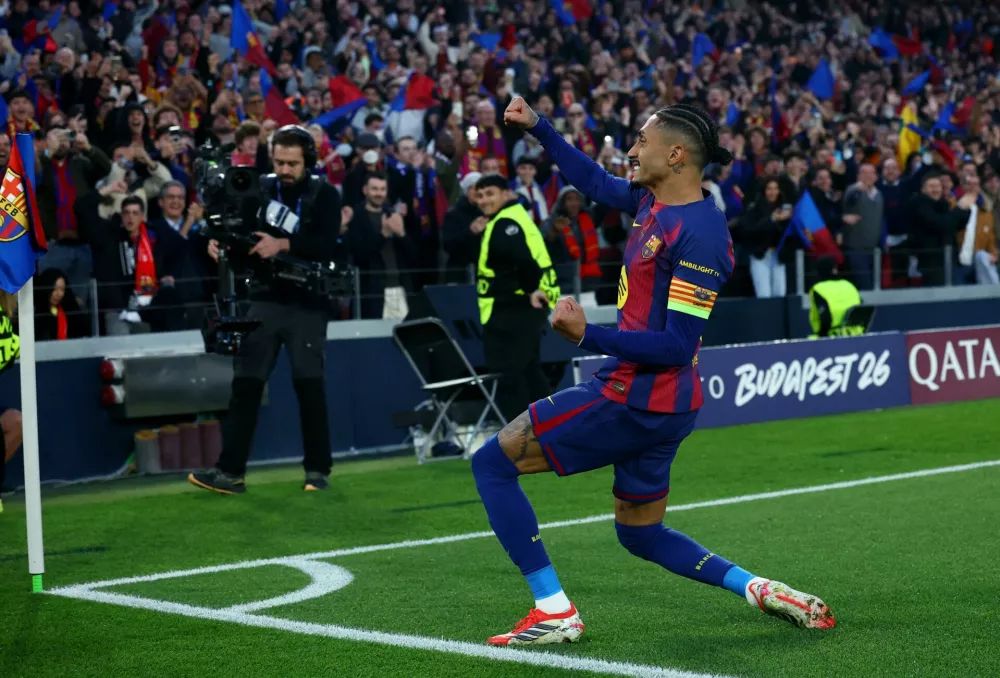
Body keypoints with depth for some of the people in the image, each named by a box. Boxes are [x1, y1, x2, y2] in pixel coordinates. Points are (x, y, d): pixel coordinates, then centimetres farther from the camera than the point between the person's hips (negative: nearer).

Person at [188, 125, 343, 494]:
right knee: (245, 383, -1)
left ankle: (318, 470, 9)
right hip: (264, 299, 3)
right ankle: (231, 471, 0)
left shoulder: (324, 194, -2)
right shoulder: (260, 188, 8)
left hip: (307, 302, -3)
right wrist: (218, 240, -16)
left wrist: (283, 244, -26)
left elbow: (328, 244, -15)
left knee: (309, 384, -4)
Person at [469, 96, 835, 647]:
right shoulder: (653, 201, 6)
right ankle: (761, 590, 14)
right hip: (654, 405, 10)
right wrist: (537, 127, 20)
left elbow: (678, 345, -23)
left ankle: (554, 611, -3)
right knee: (640, 535, 23)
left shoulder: (697, 234, -21)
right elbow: (595, 182, 26)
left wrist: (588, 336, -27)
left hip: (634, 402, -10)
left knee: (491, 463, -2)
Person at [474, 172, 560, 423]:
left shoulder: (506, 222, -15)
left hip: (514, 307, -11)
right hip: (518, 307, 11)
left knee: (507, 372, -8)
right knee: (528, 369, 16)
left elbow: (523, 258, -30)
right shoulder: (507, 219, 20)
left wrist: (530, 289, -26)